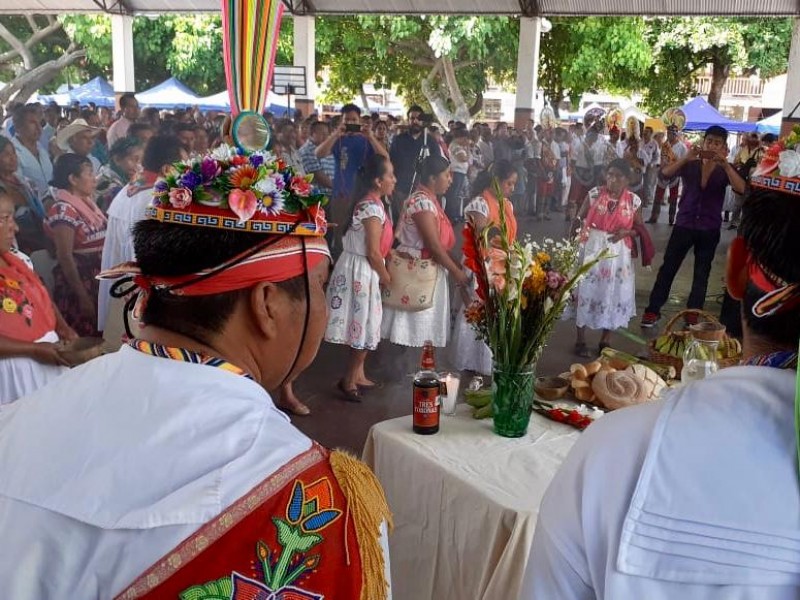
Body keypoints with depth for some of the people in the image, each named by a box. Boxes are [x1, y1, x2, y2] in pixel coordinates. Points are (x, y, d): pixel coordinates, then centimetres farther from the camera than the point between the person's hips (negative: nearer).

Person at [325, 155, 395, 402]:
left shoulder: (371, 203, 9)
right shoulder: (373, 208, -21)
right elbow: (373, 253, -20)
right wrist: (387, 278, -8)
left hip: (361, 269, 10)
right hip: (361, 271, -10)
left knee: (364, 324, 17)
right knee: (364, 325, 0)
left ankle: (358, 375, 29)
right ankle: (349, 380, 13)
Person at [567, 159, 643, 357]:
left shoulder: (633, 200, -2)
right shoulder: (594, 194, -4)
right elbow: (579, 218, 3)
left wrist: (626, 232, -13)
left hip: (617, 254, 1)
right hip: (591, 250, -1)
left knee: (613, 294, 6)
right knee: (586, 291, 3)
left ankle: (605, 341, 22)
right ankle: (580, 340, 16)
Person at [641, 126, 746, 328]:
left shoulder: (726, 170, -1)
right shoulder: (689, 165, -1)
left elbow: (741, 189, -18)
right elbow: (665, 173, -17)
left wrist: (725, 164, -29)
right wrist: (687, 158, -30)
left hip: (709, 229, 1)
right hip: (684, 224, 0)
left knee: (701, 274, 8)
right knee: (667, 268, 2)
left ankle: (693, 315, 17)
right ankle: (653, 310, 10)